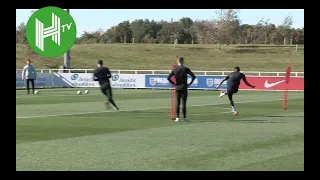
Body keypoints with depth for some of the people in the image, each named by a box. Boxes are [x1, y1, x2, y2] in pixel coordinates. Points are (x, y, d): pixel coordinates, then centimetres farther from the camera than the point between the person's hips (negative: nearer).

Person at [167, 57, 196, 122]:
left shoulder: (175, 70, 0)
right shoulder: (186, 69, -5)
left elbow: (168, 78, -6)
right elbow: (193, 76, -10)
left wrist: (173, 83, 5)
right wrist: (190, 83, 0)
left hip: (177, 88, 2)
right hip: (184, 88, -2)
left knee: (177, 103, 4)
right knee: (184, 103, -1)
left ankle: (177, 117, 3)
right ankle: (184, 117, 0)